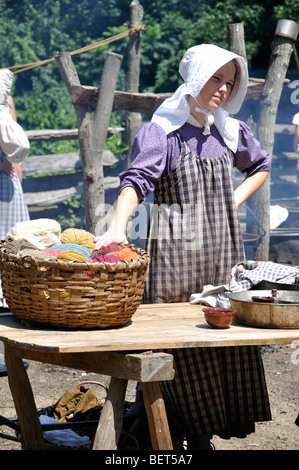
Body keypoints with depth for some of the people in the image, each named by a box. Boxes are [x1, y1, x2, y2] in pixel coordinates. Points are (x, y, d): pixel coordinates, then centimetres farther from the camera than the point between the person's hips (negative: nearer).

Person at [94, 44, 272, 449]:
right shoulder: (159, 132, -5)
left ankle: (204, 432, 14)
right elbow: (136, 181, -19)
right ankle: (191, 432, 5)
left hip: (222, 248, 5)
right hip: (175, 248, -5)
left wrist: (235, 200, 13)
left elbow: (261, 166, 29)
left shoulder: (230, 132, 11)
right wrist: (118, 225, -36)